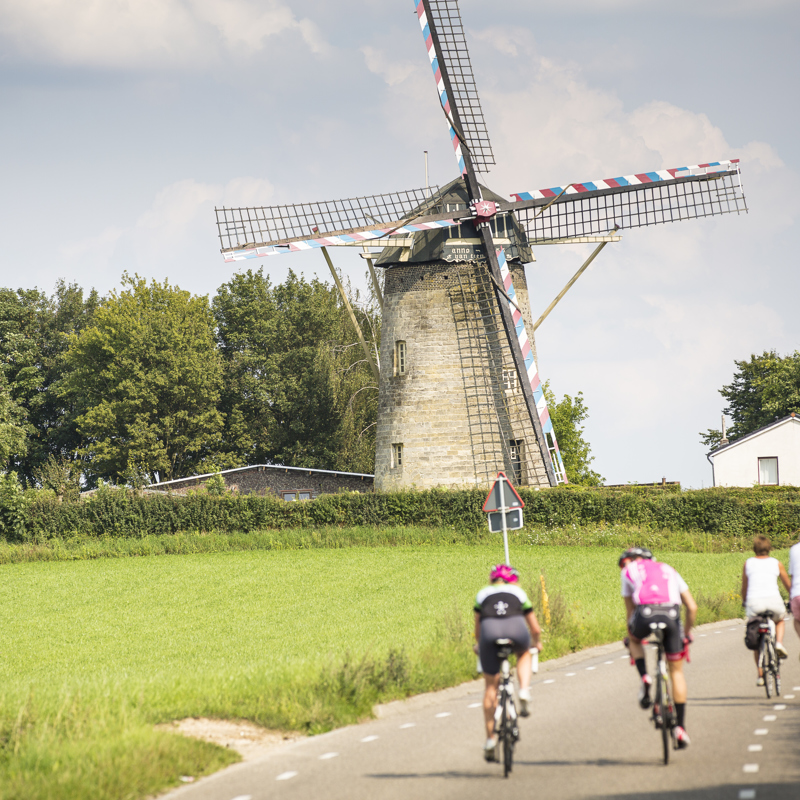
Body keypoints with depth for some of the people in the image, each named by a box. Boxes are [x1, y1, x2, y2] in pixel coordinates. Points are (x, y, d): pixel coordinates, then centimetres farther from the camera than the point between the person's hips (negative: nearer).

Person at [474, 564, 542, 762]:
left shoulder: (483, 594, 32)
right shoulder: (518, 592, 31)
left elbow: (477, 627, 41)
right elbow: (535, 629, 36)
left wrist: (478, 644, 61)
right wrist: (537, 643, 57)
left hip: (490, 632, 0)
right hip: (516, 629, 0)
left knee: (491, 686, 12)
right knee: (524, 654, 35)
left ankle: (490, 738, 10)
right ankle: (524, 693, 11)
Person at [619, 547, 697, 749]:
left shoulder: (628, 571, 27)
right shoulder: (668, 570, 33)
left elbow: (630, 611, 27)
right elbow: (692, 607, 25)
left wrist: (631, 639, 39)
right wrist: (687, 633, 38)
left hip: (644, 614, -2)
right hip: (670, 615, 2)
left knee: (635, 639, 36)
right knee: (676, 671, 16)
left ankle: (644, 678, 10)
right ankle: (680, 727, 12)